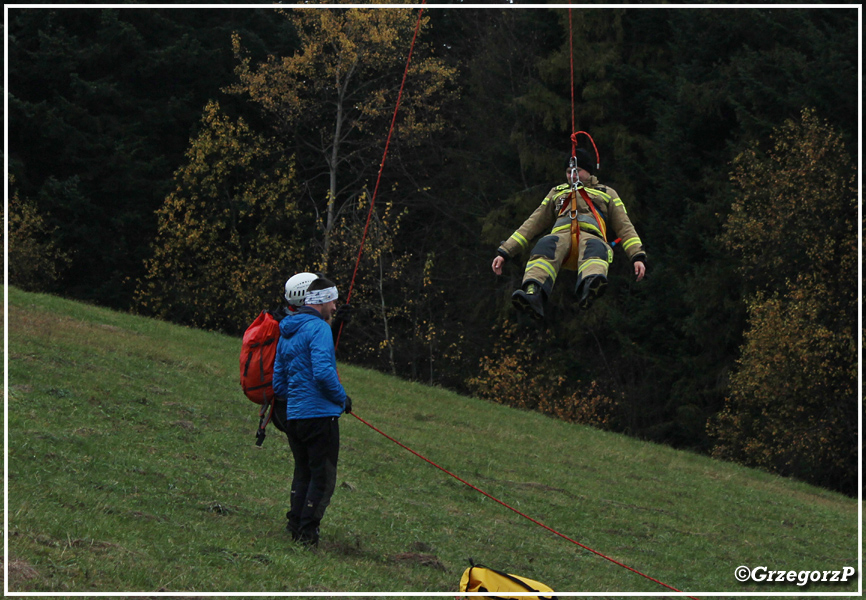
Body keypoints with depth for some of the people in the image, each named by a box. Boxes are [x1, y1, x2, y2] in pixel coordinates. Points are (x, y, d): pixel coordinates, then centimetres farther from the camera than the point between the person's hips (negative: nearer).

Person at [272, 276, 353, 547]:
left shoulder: (286, 332, 17)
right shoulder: (318, 328, -11)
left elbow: (278, 384, 20)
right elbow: (323, 372, -22)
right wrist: (342, 398, -8)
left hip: (293, 415, 8)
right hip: (320, 414, -8)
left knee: (303, 474, 17)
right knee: (322, 478, -2)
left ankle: (294, 528, 16)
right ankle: (307, 534, -5)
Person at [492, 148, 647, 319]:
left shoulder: (607, 194, 33)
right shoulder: (557, 193, 39)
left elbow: (624, 227, 23)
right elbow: (533, 224, 32)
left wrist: (638, 256, 4)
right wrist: (504, 251, 20)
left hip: (591, 236, -1)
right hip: (560, 235, 1)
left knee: (594, 249, -42)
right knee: (546, 246, -38)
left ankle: (588, 291, -76)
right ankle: (533, 295, -67)